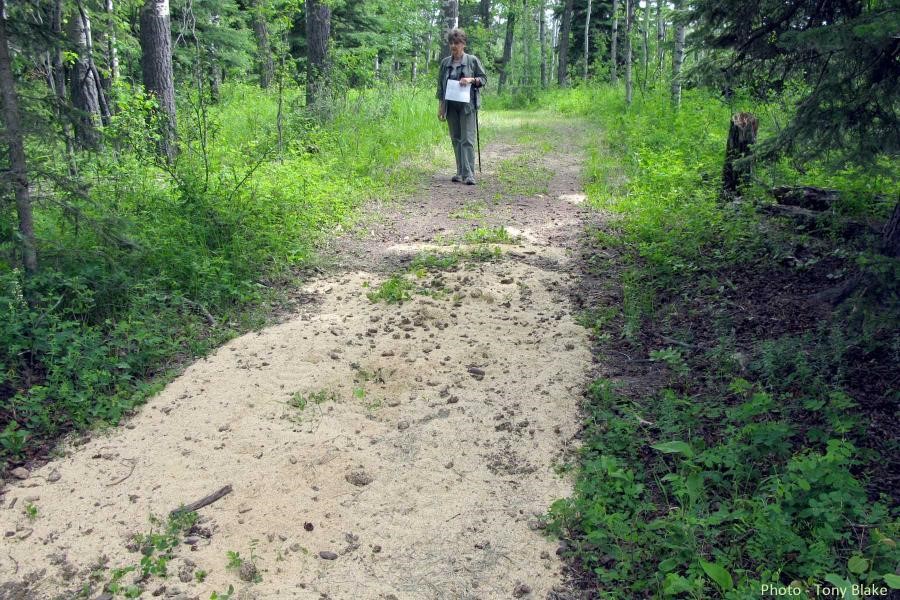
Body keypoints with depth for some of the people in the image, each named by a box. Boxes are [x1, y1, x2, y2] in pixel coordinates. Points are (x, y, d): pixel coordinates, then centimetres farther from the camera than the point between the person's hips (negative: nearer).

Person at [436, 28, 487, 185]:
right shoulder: (445, 63, 11)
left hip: (467, 105, -4)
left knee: (467, 139, -10)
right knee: (455, 139, 7)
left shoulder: (473, 60, 2)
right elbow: (440, 86, 13)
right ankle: (460, 172, 15)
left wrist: (471, 80, -16)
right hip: (450, 106, 4)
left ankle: (469, 174, -12)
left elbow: (484, 79, 4)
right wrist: (440, 106, 8)